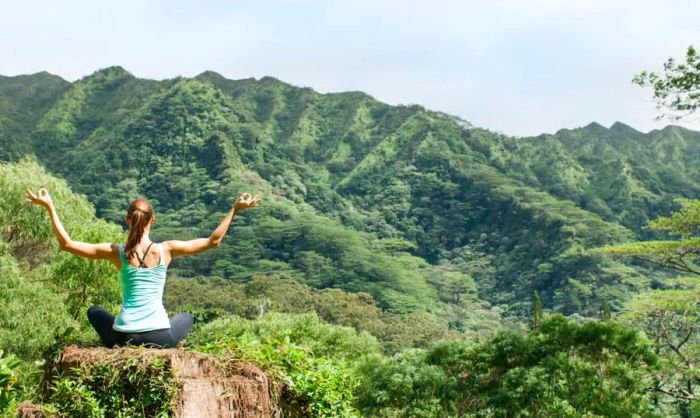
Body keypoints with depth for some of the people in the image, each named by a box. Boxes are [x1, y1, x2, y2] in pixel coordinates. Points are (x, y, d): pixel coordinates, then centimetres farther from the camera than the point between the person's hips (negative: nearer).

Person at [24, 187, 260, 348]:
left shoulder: (117, 252, -3)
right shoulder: (165, 250, -4)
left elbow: (66, 244, -2)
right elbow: (213, 241, 1)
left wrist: (49, 207, 3)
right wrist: (234, 209, 5)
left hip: (124, 337, 1)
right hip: (160, 337, -1)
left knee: (94, 311, 33)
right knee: (186, 318, 34)